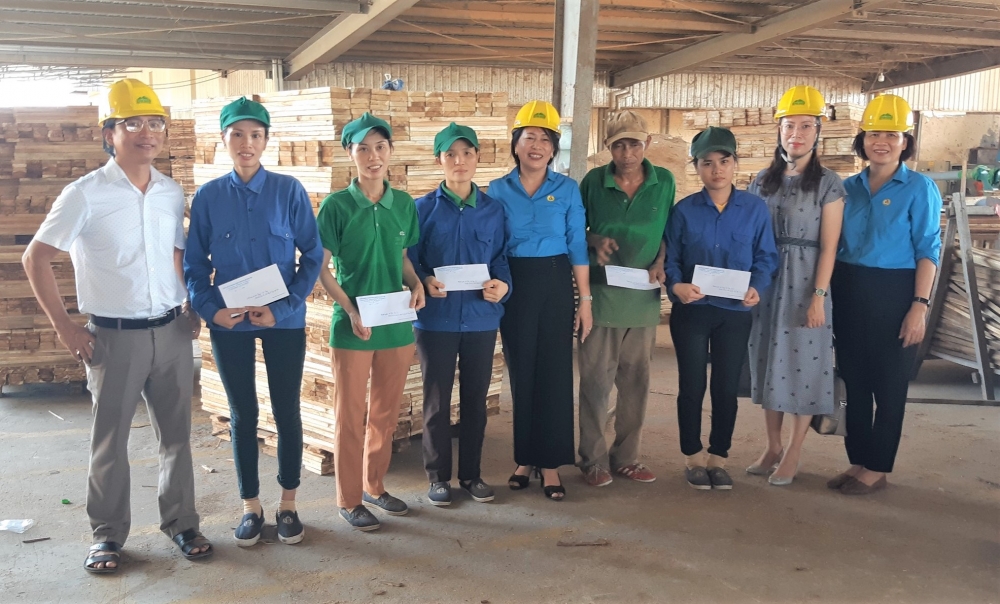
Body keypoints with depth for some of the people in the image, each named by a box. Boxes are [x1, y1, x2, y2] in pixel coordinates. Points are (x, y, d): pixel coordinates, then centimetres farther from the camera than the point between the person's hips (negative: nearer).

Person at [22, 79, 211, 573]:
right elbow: (36, 259, -6)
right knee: (110, 439, 7)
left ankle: (180, 522, 25)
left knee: (176, 434, 10)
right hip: (114, 336, -3)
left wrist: (193, 308, 8)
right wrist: (64, 327, -7)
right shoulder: (85, 195, -8)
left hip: (172, 332, 4)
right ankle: (107, 535, 22)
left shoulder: (173, 194, 5)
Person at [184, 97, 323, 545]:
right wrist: (210, 309, -11)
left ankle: (288, 505, 24)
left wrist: (283, 308, -13)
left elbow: (312, 256, -4)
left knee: (287, 413, 7)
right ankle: (251, 507, 25)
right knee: (242, 416, 10)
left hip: (284, 321, -1)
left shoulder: (289, 191, -5)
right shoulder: (208, 197, 0)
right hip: (229, 323, 1)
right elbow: (194, 264, 4)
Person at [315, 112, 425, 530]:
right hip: (352, 326, -4)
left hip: (397, 324, 4)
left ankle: (375, 486, 32)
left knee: (386, 412, 15)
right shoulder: (336, 206, -8)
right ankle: (349, 500, 19)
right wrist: (351, 311, -17)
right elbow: (322, 268, -6)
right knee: (351, 415, 6)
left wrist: (416, 284, -5)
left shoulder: (404, 204, 4)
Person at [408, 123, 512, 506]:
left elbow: (500, 258, 5)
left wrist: (502, 284, -15)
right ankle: (438, 476, 21)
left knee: (476, 399, 11)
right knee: (437, 400, 7)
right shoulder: (424, 209, -1)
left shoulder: (493, 210, 5)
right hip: (436, 318, -2)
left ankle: (471, 473, 25)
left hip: (481, 317, 2)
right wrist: (425, 282, -19)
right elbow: (411, 260, 0)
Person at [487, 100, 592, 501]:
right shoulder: (498, 190, 2)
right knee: (521, 372, 8)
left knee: (555, 372, 0)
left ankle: (550, 463, 10)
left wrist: (585, 301, -2)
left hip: (555, 284, -1)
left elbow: (578, 247, 0)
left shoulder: (568, 189, 0)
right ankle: (525, 458, 21)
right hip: (514, 287, 1)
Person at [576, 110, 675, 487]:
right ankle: (594, 460, 14)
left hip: (643, 297, 2)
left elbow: (668, 231, 11)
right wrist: (595, 240, -12)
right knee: (596, 380, 1)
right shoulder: (593, 181, -2)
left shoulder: (664, 182, 3)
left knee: (635, 381, 10)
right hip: (601, 296, -2)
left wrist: (661, 262, -6)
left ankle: (626, 457, 23)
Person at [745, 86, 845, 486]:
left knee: (803, 363, 0)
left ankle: (793, 453, 12)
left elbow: (829, 246, -8)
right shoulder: (763, 180, 8)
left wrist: (818, 295, -14)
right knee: (768, 360, 9)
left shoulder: (828, 183, -5)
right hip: (766, 282, 4)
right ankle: (771, 447, 22)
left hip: (805, 284, -4)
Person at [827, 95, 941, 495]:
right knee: (854, 382, 11)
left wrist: (919, 306, -16)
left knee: (888, 385, 4)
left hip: (893, 295, -5)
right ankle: (858, 461, 22)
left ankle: (878, 468, 14)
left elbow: (927, 251, -9)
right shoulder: (849, 187, 8)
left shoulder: (920, 188, -5)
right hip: (848, 293, 5)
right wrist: (828, 296, 5)